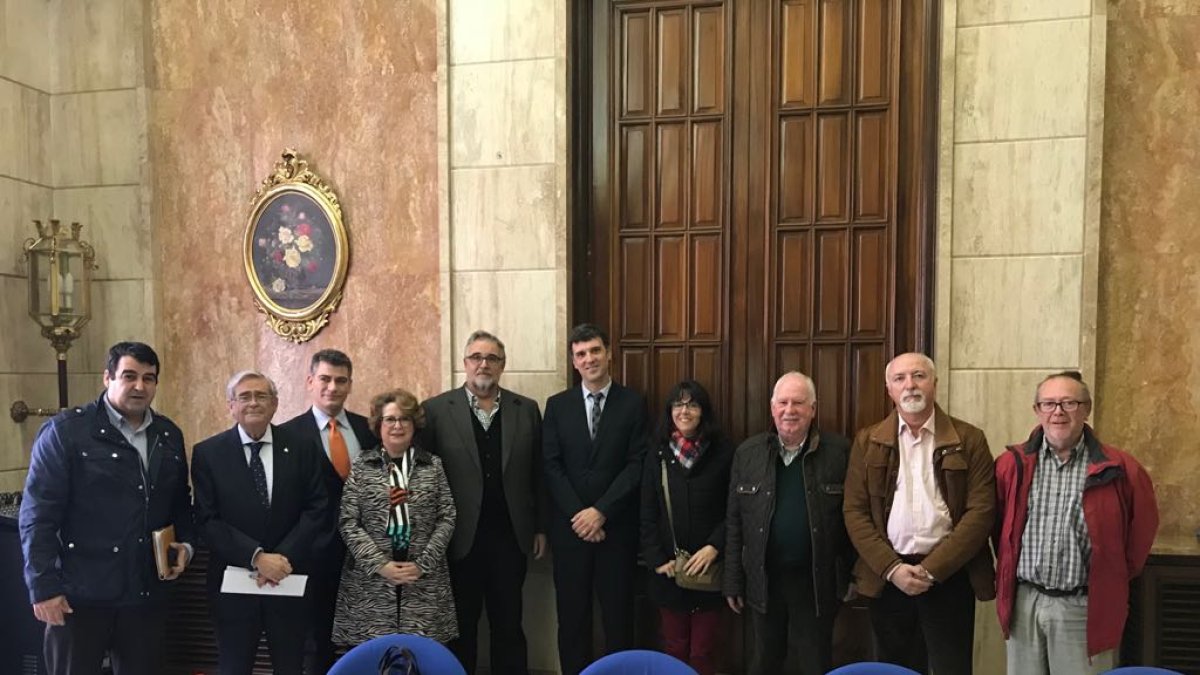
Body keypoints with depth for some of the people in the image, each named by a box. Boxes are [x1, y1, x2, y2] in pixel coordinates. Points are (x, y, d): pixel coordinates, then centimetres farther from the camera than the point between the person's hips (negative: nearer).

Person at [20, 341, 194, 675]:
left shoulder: (170, 435, 8)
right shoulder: (65, 430, -8)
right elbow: (38, 513, -10)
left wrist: (185, 544, 2)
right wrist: (44, 587, -13)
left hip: (146, 593, 5)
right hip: (80, 594, -4)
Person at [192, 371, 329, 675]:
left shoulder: (303, 448, 1)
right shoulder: (208, 453, -2)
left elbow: (317, 508, -2)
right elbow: (207, 519, -7)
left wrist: (284, 556, -13)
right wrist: (257, 557, -17)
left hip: (290, 579, 1)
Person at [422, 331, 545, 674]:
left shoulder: (526, 409, 4)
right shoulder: (435, 409, -3)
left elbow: (538, 474, 7)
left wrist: (541, 527, 7)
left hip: (510, 536, 2)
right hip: (460, 538, -1)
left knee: (509, 626, 13)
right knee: (460, 628, 13)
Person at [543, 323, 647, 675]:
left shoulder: (633, 403, 1)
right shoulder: (557, 405, 6)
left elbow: (637, 465, -6)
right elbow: (551, 465, 0)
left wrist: (601, 511, -12)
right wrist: (578, 514, -10)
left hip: (617, 526, -1)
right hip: (570, 525, 2)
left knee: (618, 614, 7)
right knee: (572, 614, 8)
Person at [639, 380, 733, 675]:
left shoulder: (722, 451, -2)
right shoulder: (657, 452, 4)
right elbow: (647, 513, 4)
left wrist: (714, 546, -14)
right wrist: (657, 559, -4)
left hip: (708, 568, -2)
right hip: (668, 569, 2)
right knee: (674, 649, 10)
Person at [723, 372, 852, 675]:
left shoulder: (839, 451, -7)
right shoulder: (748, 452, 0)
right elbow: (734, 522, 3)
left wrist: (854, 575, -3)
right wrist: (733, 581, 3)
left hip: (817, 582, -2)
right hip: (763, 579, 2)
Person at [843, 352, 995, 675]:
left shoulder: (969, 440, 1)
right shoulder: (868, 442, 4)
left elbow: (981, 511, -6)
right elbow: (855, 511, 1)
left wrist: (932, 569, -12)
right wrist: (892, 568, -10)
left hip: (950, 574, -1)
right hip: (888, 575, 2)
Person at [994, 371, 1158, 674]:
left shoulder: (1117, 469, -4)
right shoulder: (1012, 464, 1)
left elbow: (1142, 526, 8)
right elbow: (998, 524, 13)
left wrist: (1114, 579, 12)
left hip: (1084, 607, -2)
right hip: (1024, 602, 2)